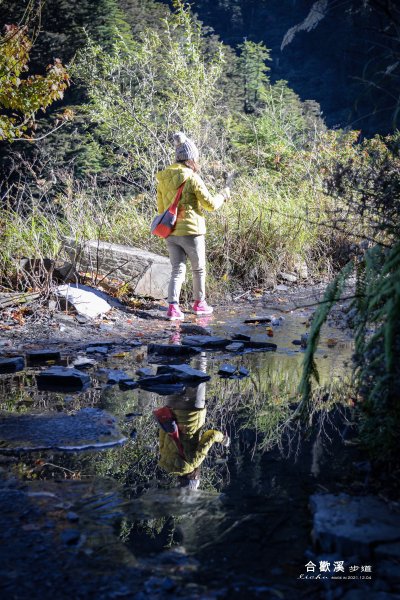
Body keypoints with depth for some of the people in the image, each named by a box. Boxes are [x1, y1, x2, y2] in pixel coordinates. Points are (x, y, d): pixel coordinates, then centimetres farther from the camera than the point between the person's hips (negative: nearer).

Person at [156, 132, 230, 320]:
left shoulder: (163, 179, 4)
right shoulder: (192, 178, -14)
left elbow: (161, 208, 12)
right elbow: (210, 204, -10)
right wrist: (223, 195, 9)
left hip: (170, 232, 5)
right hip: (191, 231, -5)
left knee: (177, 269, 8)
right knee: (199, 269, 15)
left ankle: (173, 306, -7)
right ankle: (199, 303, 28)